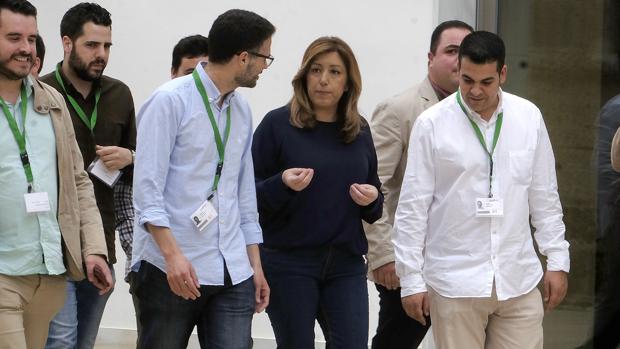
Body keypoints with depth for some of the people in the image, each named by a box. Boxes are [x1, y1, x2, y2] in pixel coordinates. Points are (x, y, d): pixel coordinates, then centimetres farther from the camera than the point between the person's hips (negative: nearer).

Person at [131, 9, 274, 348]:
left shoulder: (242, 110, 13)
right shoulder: (170, 101, -7)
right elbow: (146, 187, -12)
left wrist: (255, 263, 16)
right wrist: (173, 255, -20)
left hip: (232, 270, 6)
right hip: (172, 268, -5)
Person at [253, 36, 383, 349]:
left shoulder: (359, 130, 10)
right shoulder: (278, 124, -3)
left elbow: (374, 205, 18)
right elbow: (250, 196, -3)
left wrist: (372, 199, -4)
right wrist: (283, 184, -22)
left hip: (346, 264, 3)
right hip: (288, 263, -3)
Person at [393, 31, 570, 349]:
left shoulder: (529, 117, 4)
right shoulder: (432, 124, -4)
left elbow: (544, 196, 11)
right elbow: (412, 206, -2)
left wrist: (557, 261, 9)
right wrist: (411, 279, -3)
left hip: (519, 281, 2)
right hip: (455, 283, -2)